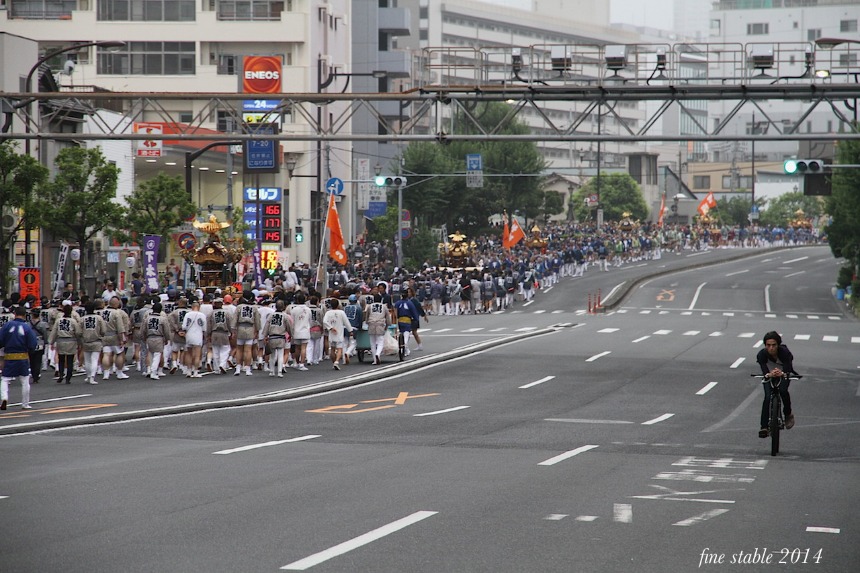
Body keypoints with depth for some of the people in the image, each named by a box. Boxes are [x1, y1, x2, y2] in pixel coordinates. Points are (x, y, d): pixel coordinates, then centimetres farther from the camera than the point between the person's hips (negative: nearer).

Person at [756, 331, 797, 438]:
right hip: (769, 374, 1)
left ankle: (788, 414, 1)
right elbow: (764, 371, -41)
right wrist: (770, 374, -65)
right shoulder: (762, 354, -31)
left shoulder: (785, 352, -34)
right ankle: (764, 427, -15)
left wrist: (781, 373, -66)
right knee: (767, 396, -17)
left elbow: (787, 370, -43)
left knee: (783, 391, -26)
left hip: (784, 372, -1)